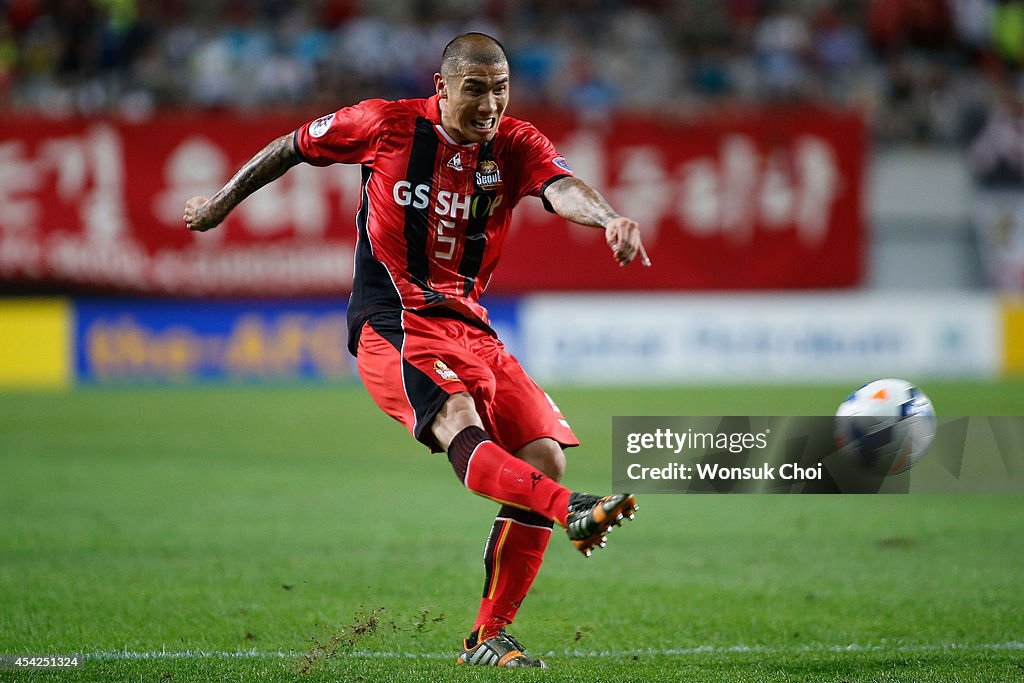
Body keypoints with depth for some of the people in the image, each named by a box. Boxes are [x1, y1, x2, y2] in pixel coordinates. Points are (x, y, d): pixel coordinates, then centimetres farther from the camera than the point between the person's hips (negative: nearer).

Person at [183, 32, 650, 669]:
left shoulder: (516, 144, 2)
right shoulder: (385, 125, -3)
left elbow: (561, 187, -19)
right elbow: (293, 147, 13)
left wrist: (608, 217, -42)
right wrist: (224, 201, 24)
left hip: (471, 329, 4)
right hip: (394, 324, -4)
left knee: (544, 456, -9)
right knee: (460, 428, -32)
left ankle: (489, 637, -1)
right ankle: (570, 511, -59)